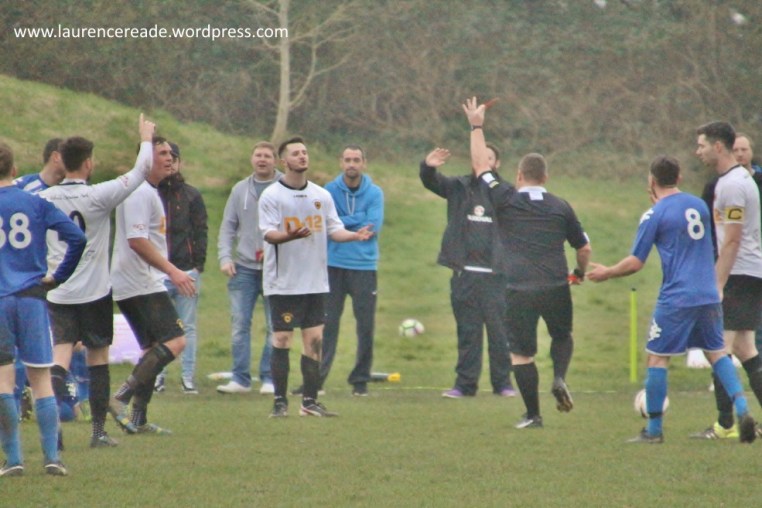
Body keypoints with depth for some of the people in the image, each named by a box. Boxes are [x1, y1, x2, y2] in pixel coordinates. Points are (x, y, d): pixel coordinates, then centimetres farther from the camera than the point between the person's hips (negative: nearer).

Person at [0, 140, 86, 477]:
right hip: (32, 298, 2)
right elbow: (77, 238, -4)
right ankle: (52, 457, 2)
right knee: (41, 379, 6)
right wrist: (58, 276, 6)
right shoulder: (36, 203, 4)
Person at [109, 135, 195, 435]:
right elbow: (137, 240, -23)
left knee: (154, 349, 12)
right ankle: (121, 398, -20)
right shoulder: (140, 193, -14)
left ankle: (138, 419, 12)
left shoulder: (150, 192, 19)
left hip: (143, 284, 11)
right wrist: (172, 270, -25)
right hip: (141, 284, -11)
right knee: (175, 342, -17)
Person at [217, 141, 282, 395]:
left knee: (275, 327, 1)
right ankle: (240, 378, 5)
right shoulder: (240, 189, 11)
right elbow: (228, 227, 12)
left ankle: (270, 379, 7)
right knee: (239, 324, 0)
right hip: (243, 268, 3)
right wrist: (225, 257, 0)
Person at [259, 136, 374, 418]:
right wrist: (291, 235, -32)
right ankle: (280, 402, 3)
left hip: (316, 282, 5)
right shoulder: (271, 195, -4)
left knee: (314, 340, 3)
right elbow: (268, 233, -13)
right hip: (283, 283, -5)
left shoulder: (321, 195, 11)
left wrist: (355, 235, -9)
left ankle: (310, 402, 9)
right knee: (281, 340, -3)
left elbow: (334, 229, 11)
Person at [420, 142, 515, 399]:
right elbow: (431, 182, -3)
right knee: (467, 331, 6)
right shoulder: (459, 187, 9)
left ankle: (502, 382, 9)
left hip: (496, 274, -2)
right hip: (464, 274, 2)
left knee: (499, 330, 1)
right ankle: (465, 383, 10)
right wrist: (428, 166, -26)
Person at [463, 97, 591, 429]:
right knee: (562, 336, 25)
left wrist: (477, 127, 23)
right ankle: (559, 377, -1)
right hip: (556, 287, 2)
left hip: (518, 290, -2)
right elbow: (584, 248, 14)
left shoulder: (506, 201, 1)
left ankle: (533, 415, 3)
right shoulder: (561, 208, 7)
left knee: (521, 354, 4)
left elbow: (480, 165, 12)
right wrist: (580, 272, 34)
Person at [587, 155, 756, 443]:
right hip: (709, 296, 6)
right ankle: (742, 410, -4)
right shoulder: (699, 206, 11)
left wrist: (606, 273, 11)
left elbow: (636, 263, -6)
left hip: (676, 298, -6)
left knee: (657, 357, 3)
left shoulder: (654, 216, -6)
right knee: (716, 352, 14)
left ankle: (654, 429, 4)